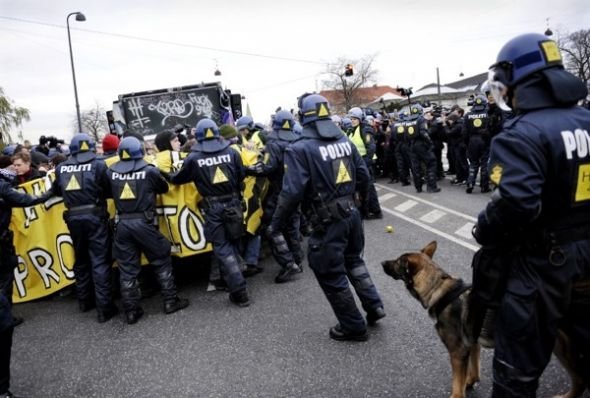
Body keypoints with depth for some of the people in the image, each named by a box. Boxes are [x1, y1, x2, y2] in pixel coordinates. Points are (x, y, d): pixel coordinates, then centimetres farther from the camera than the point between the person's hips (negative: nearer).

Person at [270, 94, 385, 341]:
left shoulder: (300, 149, -15)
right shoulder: (345, 140, 7)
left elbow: (292, 192, -20)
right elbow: (363, 175, 13)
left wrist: (276, 223, -9)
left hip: (327, 222, -7)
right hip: (351, 213, 7)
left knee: (331, 275, 9)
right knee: (353, 260, 29)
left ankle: (353, 326, 21)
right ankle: (374, 305, 28)